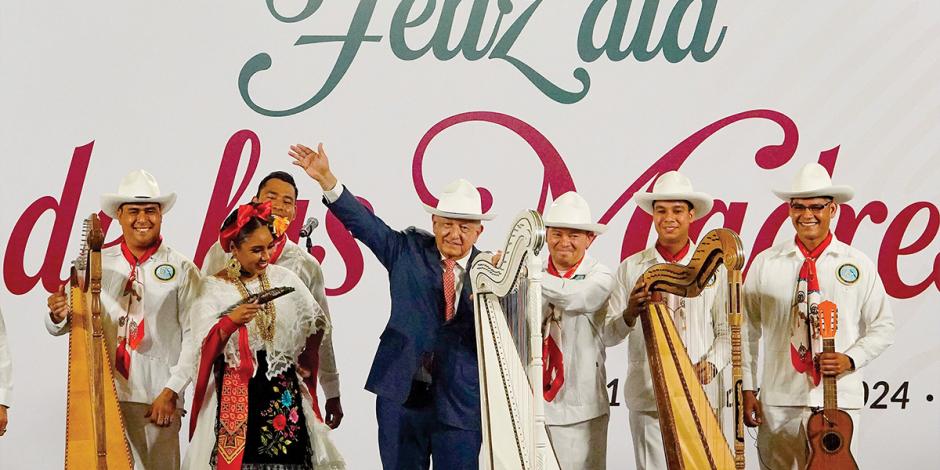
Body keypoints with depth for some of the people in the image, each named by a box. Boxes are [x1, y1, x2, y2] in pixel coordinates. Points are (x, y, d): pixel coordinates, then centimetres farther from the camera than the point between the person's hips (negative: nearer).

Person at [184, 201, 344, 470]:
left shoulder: (284, 278, 6)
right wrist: (230, 321, -24)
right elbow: (205, 348, -10)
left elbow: (316, 324, 17)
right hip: (235, 395, -3)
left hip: (284, 392, 3)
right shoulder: (215, 289, -3)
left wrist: (302, 362, 14)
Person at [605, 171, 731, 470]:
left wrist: (712, 363, -9)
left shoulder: (713, 268, 6)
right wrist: (630, 314, -16)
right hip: (648, 397, 0)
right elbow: (607, 334, 3)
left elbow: (727, 330, 8)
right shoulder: (631, 268, 5)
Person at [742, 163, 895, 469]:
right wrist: (748, 389, 3)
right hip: (779, 401, 1)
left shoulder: (859, 265, 4)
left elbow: (883, 327, 8)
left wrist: (851, 359, -9)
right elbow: (747, 330, 7)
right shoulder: (765, 263, 4)